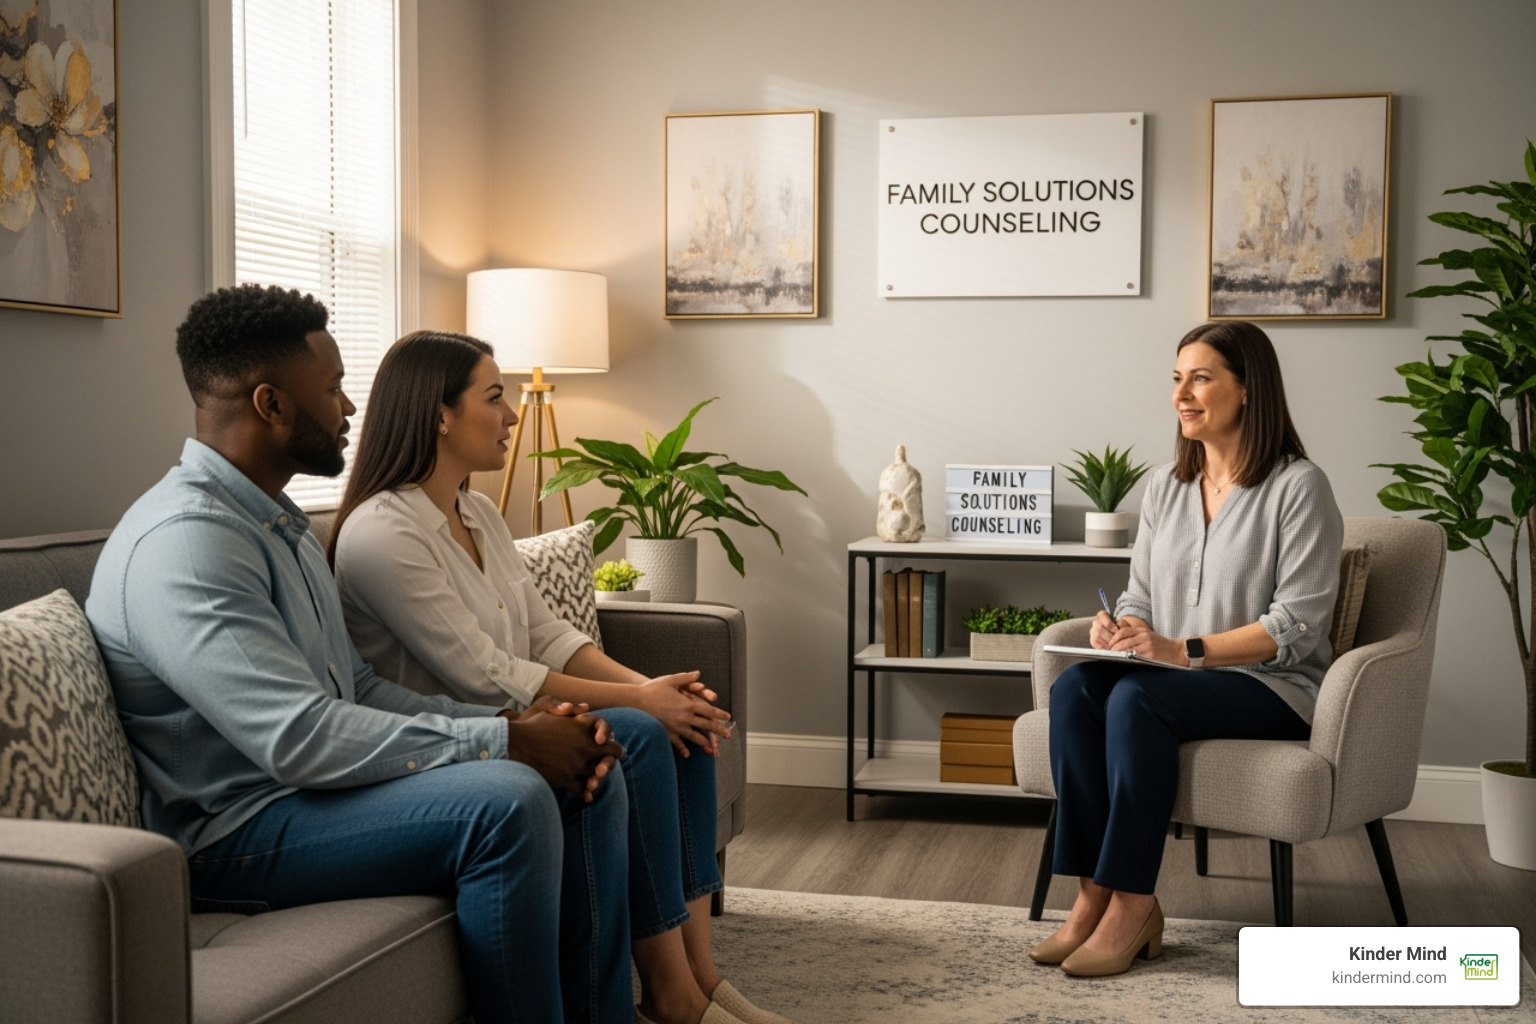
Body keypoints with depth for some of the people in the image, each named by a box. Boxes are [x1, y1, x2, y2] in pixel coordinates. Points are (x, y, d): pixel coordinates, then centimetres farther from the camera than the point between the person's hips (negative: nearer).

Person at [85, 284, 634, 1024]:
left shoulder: (279, 523, 14)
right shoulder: (184, 541, -20)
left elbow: (357, 688, 13)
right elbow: (303, 739, -28)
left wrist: (516, 720, -1)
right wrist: (505, 740, -21)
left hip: (314, 781, 10)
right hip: (236, 831, -10)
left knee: (588, 775, 1)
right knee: (505, 800, -29)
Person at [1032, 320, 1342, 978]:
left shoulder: (1299, 487, -8)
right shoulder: (1165, 485, 14)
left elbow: (1296, 626, -14)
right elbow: (1141, 596, 16)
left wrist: (1184, 650, -22)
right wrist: (1118, 628, -8)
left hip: (1275, 686, -6)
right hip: (1172, 677, 6)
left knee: (1137, 697, -33)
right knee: (1073, 688, -25)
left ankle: (1131, 904, -26)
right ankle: (1094, 895, -24)